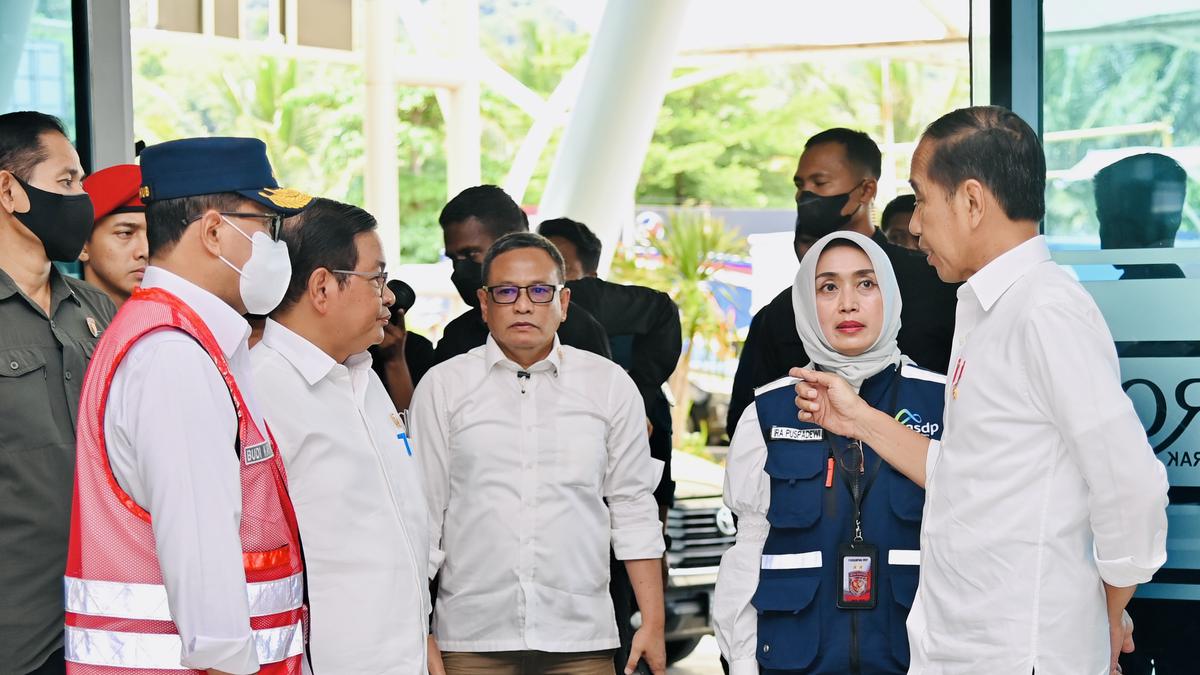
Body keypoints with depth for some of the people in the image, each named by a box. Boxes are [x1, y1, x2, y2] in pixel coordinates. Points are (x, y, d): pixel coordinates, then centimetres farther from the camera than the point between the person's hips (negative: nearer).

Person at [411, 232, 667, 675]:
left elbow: (633, 507, 8)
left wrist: (653, 624, 4)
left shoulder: (610, 385, 7)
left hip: (582, 639, 1)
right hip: (471, 639, -1)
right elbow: (423, 514, 5)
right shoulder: (442, 387, 4)